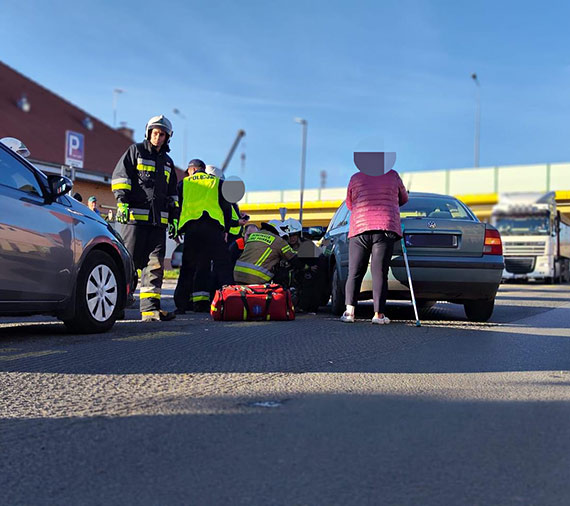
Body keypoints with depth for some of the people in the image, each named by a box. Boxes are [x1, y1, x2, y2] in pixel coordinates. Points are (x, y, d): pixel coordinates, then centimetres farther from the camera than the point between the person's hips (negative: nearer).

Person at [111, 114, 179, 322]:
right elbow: (120, 176, -2)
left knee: (155, 263, -2)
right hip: (135, 217, -5)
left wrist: (174, 218, 22)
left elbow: (172, 194, 29)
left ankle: (150, 308, -3)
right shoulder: (135, 151, 8)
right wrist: (122, 201, -15)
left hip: (158, 220, 5)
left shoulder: (167, 162, 25)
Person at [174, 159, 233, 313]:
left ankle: (181, 302, 3)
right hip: (213, 224, -1)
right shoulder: (218, 182, 19)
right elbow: (226, 207, 13)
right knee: (222, 262, -2)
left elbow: (177, 207, 17)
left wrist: (179, 230, 22)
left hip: (191, 226, 1)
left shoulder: (184, 183, 20)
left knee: (189, 265, 5)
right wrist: (226, 229, 15)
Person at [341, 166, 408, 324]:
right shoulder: (392, 175, 13)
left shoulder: (356, 178, 14)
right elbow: (404, 199, 26)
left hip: (359, 228, 1)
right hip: (385, 228, -1)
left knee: (355, 273, 6)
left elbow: (349, 204, 25)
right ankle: (378, 313, -6)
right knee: (379, 273, -2)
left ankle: (349, 311, -4)